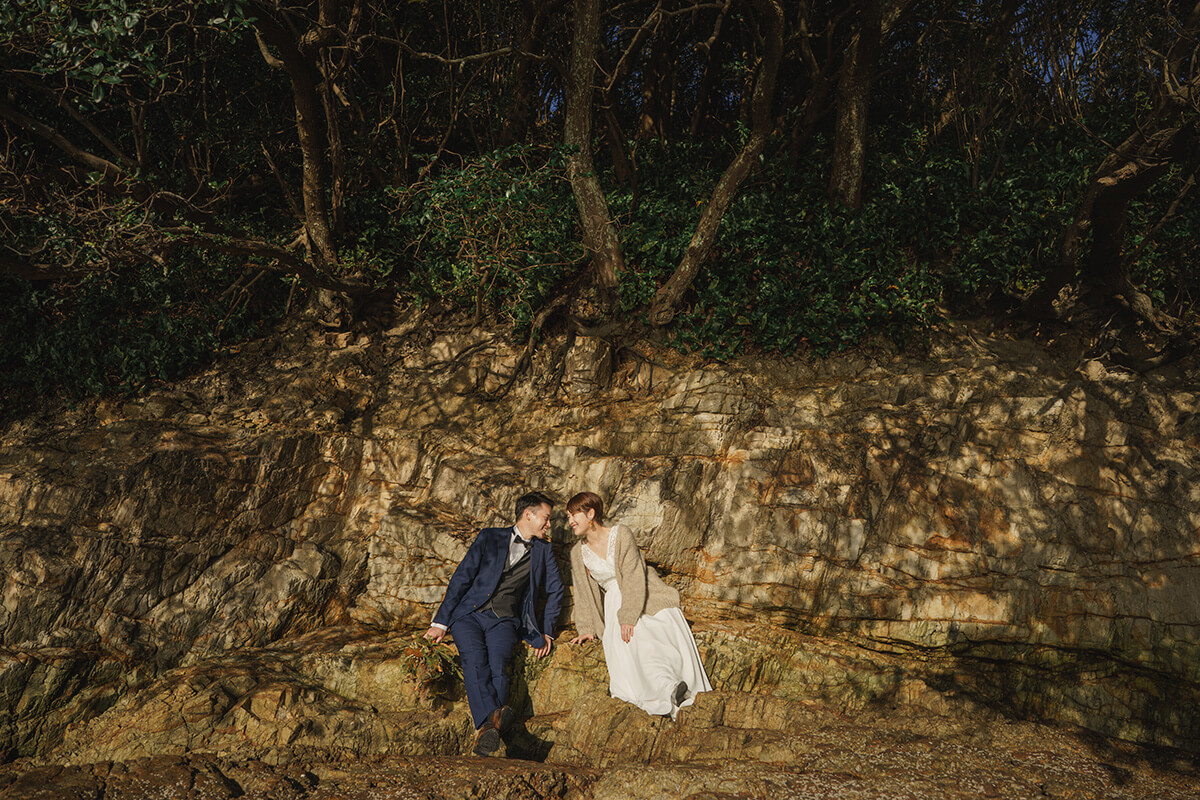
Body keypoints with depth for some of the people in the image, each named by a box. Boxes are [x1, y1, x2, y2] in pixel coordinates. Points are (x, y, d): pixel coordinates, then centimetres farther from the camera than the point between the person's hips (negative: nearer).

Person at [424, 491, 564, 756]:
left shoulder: (543, 550, 20)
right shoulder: (490, 537, 10)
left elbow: (555, 590, 26)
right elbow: (461, 577, 5)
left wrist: (546, 631, 14)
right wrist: (441, 622, -3)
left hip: (505, 620, 1)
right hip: (470, 613, -1)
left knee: (497, 663, -29)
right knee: (475, 661, -31)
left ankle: (486, 730, -45)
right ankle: (493, 719, -49)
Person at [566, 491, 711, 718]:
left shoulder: (621, 534, -7)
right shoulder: (578, 553, 8)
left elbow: (633, 578, -14)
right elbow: (583, 594, 14)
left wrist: (628, 617, -21)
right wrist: (587, 629, 6)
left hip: (646, 601, -1)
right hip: (615, 604, 2)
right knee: (626, 647, -25)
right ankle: (669, 690, -39)